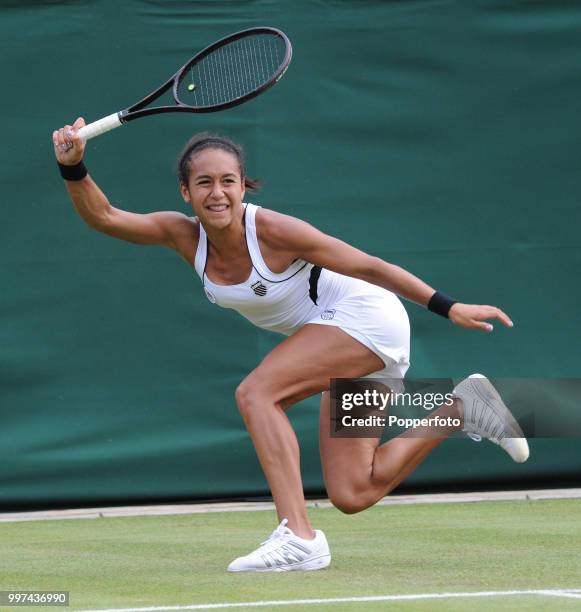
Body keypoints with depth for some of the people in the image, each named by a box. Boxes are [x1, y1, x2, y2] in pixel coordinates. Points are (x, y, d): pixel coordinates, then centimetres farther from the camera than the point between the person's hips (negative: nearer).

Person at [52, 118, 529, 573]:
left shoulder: (273, 231, -25)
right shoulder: (184, 235, -9)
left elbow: (370, 267, -18)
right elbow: (103, 217, -16)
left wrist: (448, 308, -16)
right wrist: (74, 167, -34)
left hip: (365, 315, -8)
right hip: (340, 343, 8)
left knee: (255, 393, -25)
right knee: (352, 495, 6)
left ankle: (298, 537, -25)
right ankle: (462, 409, 22)